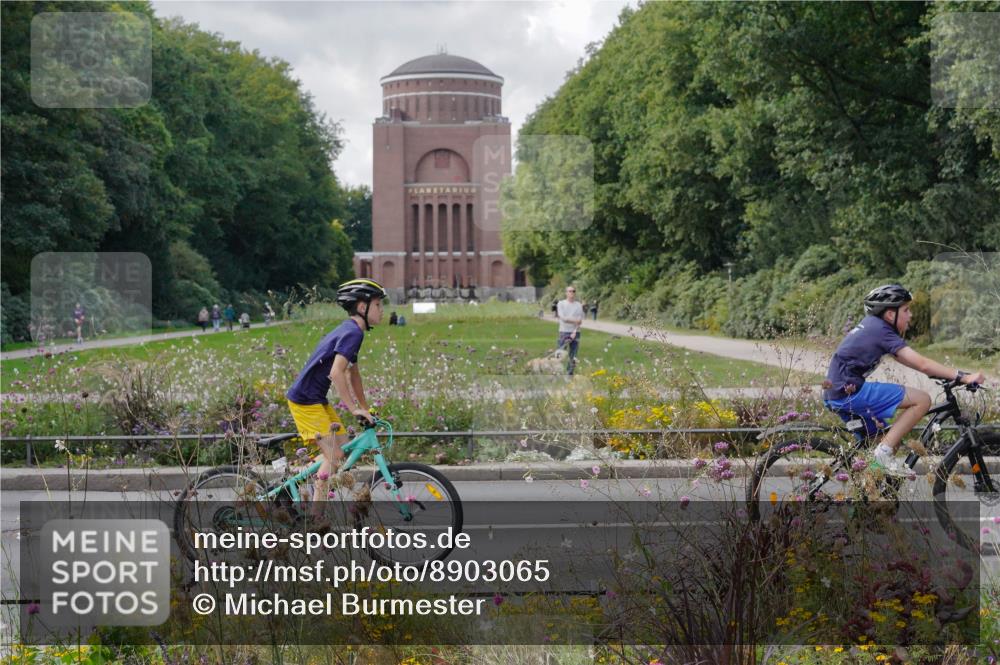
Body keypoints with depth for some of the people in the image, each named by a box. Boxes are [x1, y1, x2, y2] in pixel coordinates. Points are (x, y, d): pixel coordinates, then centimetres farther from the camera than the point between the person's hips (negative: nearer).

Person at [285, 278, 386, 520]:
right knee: (334, 456, -12)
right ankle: (316, 517, -6)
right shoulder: (352, 333, -18)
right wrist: (355, 409, -25)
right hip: (305, 401, -10)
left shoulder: (349, 331, 15)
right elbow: (336, 373, -29)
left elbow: (353, 374, 23)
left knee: (344, 448, 10)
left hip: (318, 400, 10)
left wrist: (365, 409, 22)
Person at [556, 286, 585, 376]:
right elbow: (563, 318, -9)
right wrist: (575, 320, -8)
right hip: (564, 332, -3)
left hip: (575, 332, 3)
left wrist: (574, 332, -12)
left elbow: (580, 321, 1)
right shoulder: (561, 304, 2)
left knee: (573, 356, 3)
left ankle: (570, 374, 9)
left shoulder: (579, 305, 9)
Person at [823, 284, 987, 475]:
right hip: (849, 392, -10)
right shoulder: (882, 331, -11)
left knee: (891, 439, 22)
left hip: (834, 396, 10)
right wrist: (963, 377, -17)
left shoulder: (870, 324, 17)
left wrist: (943, 374, 18)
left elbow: (902, 359, 22)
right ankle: (884, 452, -14)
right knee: (922, 400, -12)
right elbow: (922, 364, -17)